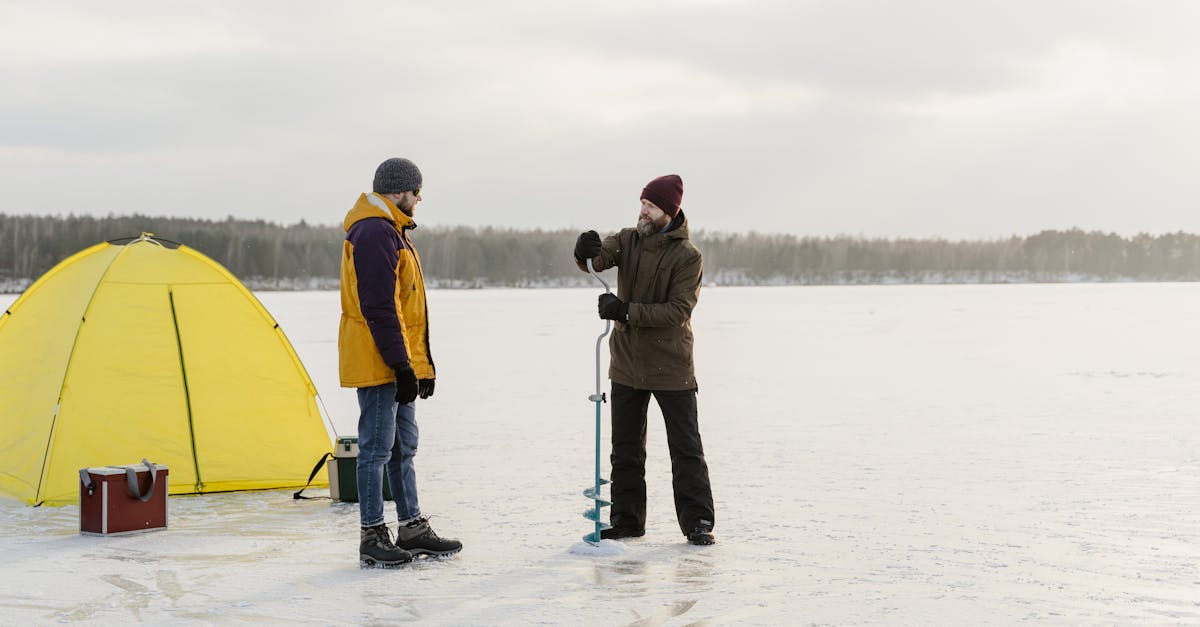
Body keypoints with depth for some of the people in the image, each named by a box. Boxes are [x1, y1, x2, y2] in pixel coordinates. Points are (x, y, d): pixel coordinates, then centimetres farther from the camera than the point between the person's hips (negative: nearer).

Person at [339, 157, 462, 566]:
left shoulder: (390, 232, 19)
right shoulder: (375, 233, -17)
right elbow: (379, 308, -23)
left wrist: (421, 361, 21)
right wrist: (401, 366, -22)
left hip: (398, 363, 11)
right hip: (378, 364, -11)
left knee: (403, 446, 15)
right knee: (377, 448, -5)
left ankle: (412, 529, 23)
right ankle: (372, 538, 2)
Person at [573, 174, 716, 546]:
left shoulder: (687, 256, -12)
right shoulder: (628, 240, 1)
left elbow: (678, 311, -20)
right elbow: (596, 259, -15)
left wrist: (626, 311, -28)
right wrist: (586, 252, -39)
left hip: (671, 365, -4)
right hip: (627, 362, 5)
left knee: (685, 446, 1)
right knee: (625, 446, 11)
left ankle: (698, 522, 8)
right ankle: (626, 520, 21)